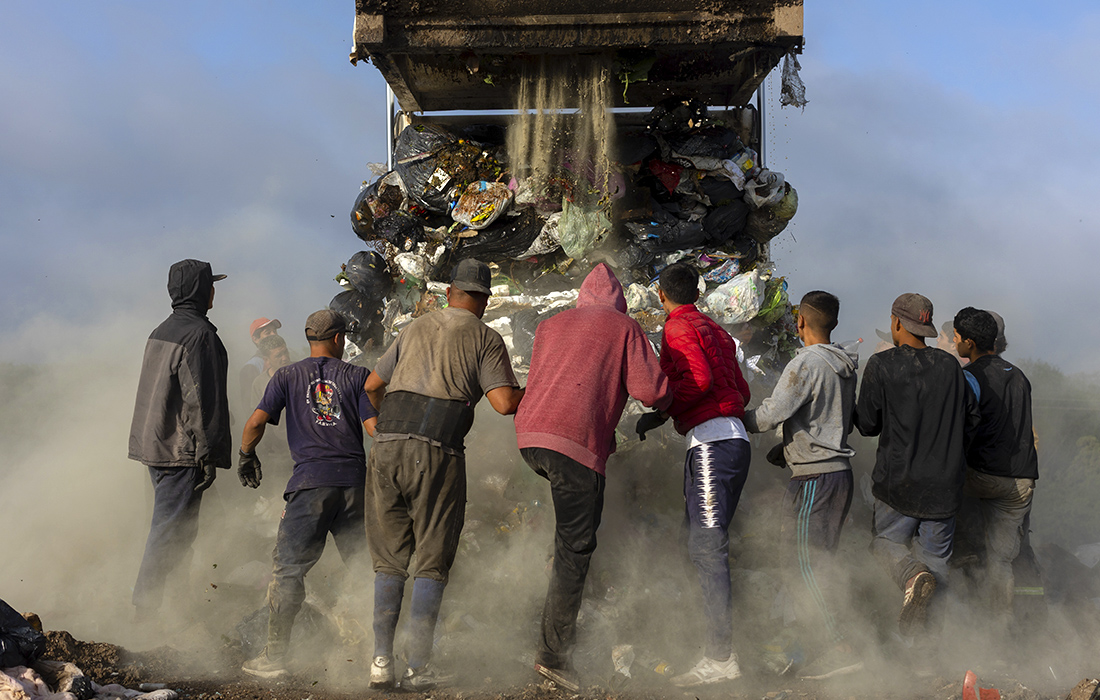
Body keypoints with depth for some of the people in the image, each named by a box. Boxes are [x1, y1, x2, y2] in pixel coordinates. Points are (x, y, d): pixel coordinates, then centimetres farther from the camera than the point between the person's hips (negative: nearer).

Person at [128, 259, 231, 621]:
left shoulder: (162, 331, 16)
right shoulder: (199, 334, -14)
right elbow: (200, 398, -19)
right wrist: (208, 455, -17)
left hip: (154, 443, 10)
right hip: (181, 451, -10)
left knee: (170, 525, 17)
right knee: (171, 529, -6)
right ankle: (145, 604, -6)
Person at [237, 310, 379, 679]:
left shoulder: (288, 376, 8)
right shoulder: (357, 375, 8)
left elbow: (257, 420, 0)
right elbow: (375, 428, 0)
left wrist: (246, 455, 17)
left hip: (311, 481, -1)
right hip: (355, 479, 1)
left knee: (289, 569, 0)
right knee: (365, 568, 9)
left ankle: (275, 655, -2)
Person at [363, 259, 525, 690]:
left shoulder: (415, 328, 20)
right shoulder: (485, 339, 6)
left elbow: (372, 385, 28)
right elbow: (504, 403, -6)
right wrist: (532, 391, 15)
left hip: (387, 445, 4)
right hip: (437, 451, -4)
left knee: (389, 560, 11)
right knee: (432, 561, 3)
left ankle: (381, 662, 7)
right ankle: (418, 667, -2)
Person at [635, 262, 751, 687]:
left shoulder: (679, 328, -3)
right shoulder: (715, 331, 23)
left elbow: (699, 379, -18)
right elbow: (741, 392, 21)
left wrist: (660, 413, -9)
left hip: (710, 441, -9)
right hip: (734, 438, 9)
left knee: (707, 547, -13)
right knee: (705, 545, 12)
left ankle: (720, 657, -19)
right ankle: (720, 649, 12)